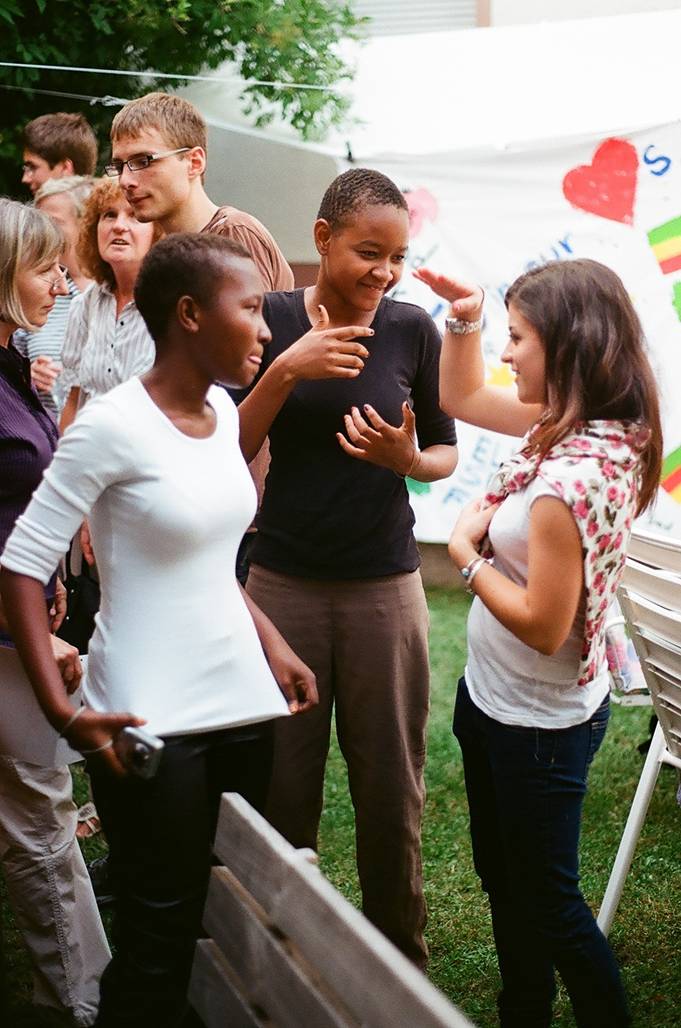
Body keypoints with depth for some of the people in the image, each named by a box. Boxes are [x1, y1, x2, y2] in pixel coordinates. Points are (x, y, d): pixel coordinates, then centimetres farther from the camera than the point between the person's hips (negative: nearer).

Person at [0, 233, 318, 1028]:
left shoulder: (223, 411, 7)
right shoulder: (114, 423, -15)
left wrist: (275, 650, 13)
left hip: (241, 702, 7)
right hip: (151, 722, -7)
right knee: (160, 939, 2)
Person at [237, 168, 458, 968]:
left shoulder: (413, 329, -1)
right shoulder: (273, 319, -2)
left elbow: (445, 451, 8)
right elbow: (233, 450, -4)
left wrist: (409, 460, -15)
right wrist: (285, 371, -19)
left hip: (384, 585, 0)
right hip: (285, 581, 0)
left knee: (392, 788, 6)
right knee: (283, 782, 6)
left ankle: (400, 959, 25)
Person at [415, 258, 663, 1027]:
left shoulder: (571, 481, -32)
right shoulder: (582, 427, -3)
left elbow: (543, 625, -28)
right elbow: (461, 398, 12)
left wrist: (466, 551, -16)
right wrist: (464, 321, -2)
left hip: (537, 722, -10)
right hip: (494, 697, 10)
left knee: (546, 897, 10)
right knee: (505, 879, 24)